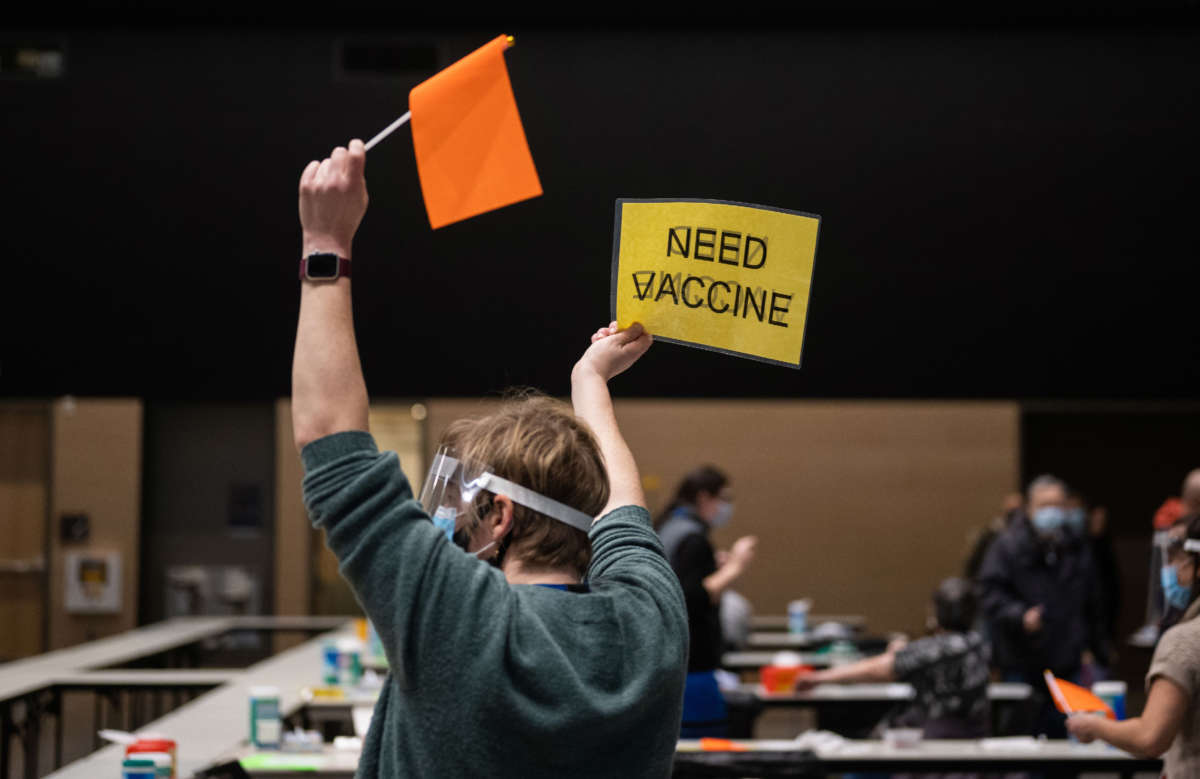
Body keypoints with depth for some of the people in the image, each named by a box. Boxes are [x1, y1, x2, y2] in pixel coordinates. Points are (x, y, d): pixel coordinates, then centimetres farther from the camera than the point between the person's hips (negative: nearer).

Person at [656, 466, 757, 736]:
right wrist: (732, 570, -18)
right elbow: (692, 602, -22)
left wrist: (717, 567, 23)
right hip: (692, 670, -10)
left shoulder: (668, 530, 16)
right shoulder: (694, 539, -13)